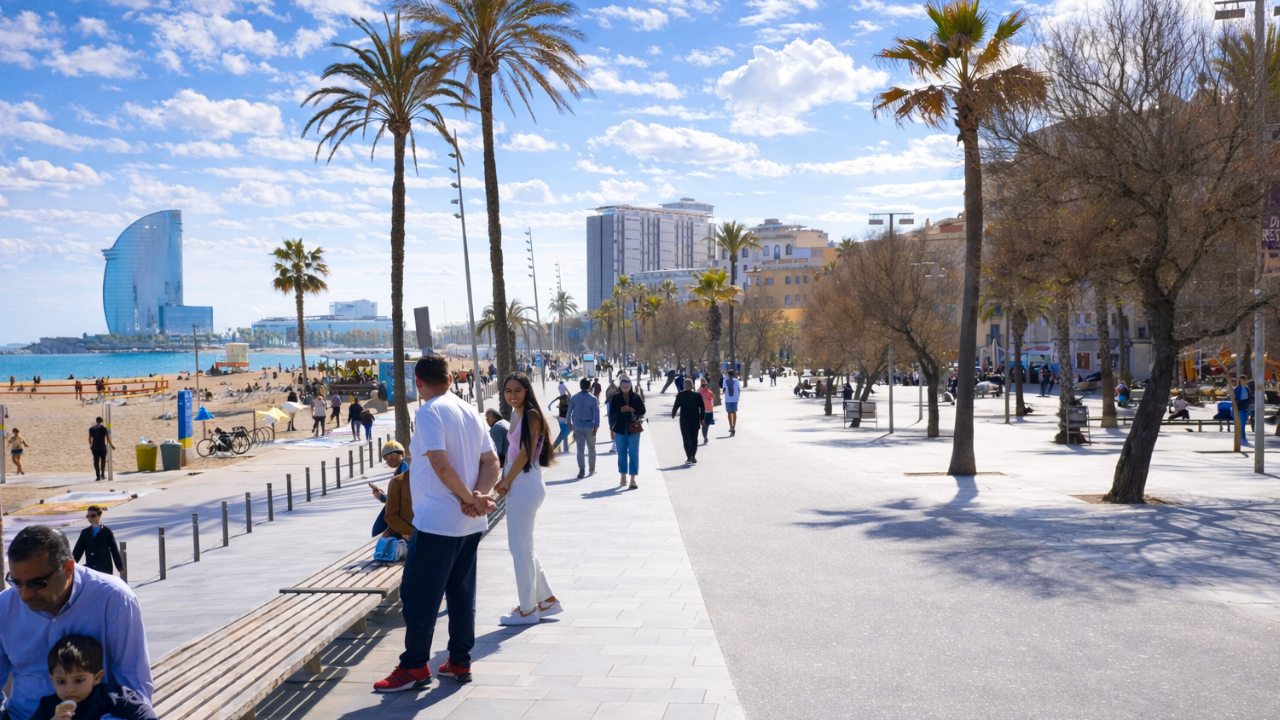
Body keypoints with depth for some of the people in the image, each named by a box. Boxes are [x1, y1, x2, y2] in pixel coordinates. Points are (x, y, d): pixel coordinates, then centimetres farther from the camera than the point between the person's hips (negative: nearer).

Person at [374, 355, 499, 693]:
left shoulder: (430, 412, -12)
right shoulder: (470, 412, 12)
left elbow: (441, 465, -22)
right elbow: (492, 464, 7)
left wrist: (470, 498, -12)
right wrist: (478, 496, -7)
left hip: (436, 522, -8)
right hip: (470, 524, 8)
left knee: (417, 595, 2)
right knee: (462, 593, 13)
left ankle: (414, 668, 7)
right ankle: (460, 662, 20)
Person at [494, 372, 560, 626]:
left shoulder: (531, 415, -12)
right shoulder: (517, 414, 15)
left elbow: (525, 453, -16)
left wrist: (505, 481, -8)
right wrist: (505, 481, 3)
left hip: (525, 485, -10)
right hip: (518, 486, 10)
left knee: (520, 548, -1)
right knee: (523, 547, 16)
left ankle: (528, 609, 10)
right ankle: (547, 599, 25)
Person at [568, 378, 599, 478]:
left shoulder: (574, 398, -1)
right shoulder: (592, 398, -7)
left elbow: (569, 410, 1)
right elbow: (596, 412, -10)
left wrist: (569, 422, 14)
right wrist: (596, 426, -7)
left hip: (577, 426, 1)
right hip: (589, 426, -1)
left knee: (580, 448, 2)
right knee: (591, 448, 15)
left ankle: (582, 470, -5)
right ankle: (592, 468, 22)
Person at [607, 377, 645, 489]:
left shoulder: (636, 397, 2)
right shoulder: (615, 397, 2)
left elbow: (642, 410, 0)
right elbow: (612, 412, 3)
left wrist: (632, 409, -14)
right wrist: (621, 410, -10)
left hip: (634, 429, -1)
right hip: (620, 429, 1)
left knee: (633, 453, -4)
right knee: (622, 453, 11)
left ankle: (633, 479, -5)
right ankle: (623, 477, 23)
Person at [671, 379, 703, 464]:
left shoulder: (680, 395, -8)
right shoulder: (697, 395, -2)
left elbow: (676, 405, -7)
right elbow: (702, 407, -3)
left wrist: (673, 414, 11)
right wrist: (702, 418, 4)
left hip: (684, 420, -2)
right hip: (695, 420, 2)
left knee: (686, 439, 1)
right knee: (694, 438, 14)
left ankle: (689, 457, -8)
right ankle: (693, 456, 16)